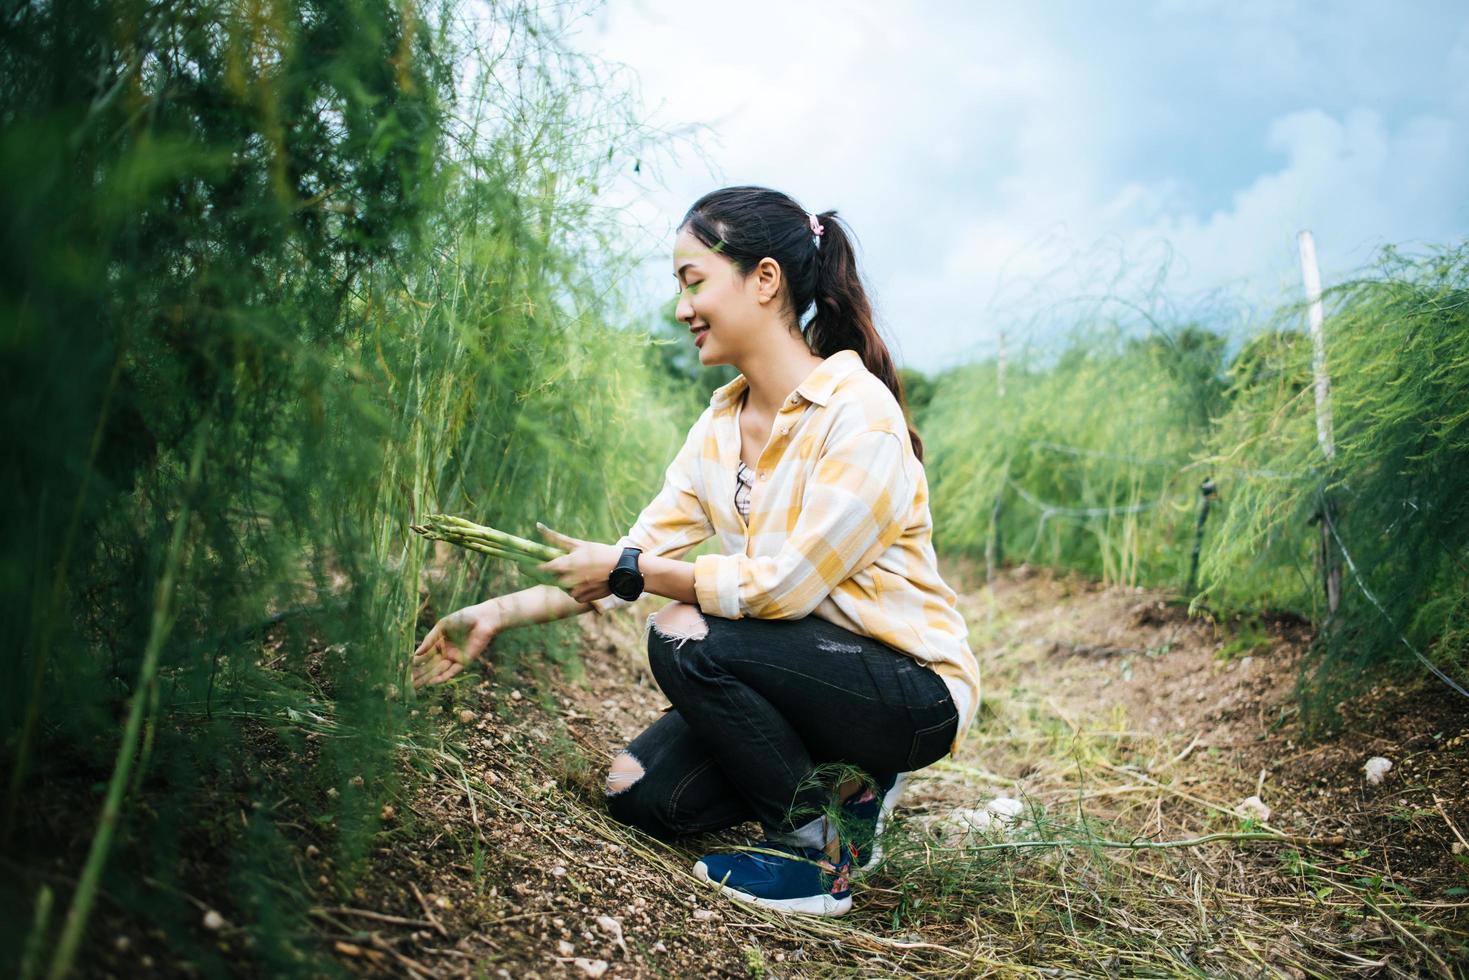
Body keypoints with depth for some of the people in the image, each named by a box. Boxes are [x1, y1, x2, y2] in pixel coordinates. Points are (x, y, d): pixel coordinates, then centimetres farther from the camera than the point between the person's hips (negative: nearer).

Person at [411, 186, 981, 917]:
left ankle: (818, 844, -8)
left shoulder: (858, 413, -22)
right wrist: (498, 615, -5)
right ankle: (834, 785, 13)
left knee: (685, 637, -27)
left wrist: (630, 571, -18)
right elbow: (642, 552, 1)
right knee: (639, 793, -3)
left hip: (912, 689, -7)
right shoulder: (721, 425, 2)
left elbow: (786, 583, -25)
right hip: (809, 673, 7)